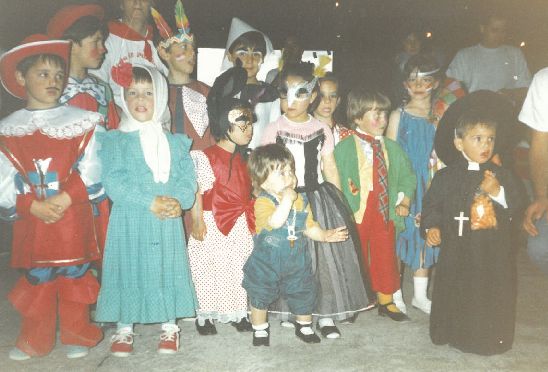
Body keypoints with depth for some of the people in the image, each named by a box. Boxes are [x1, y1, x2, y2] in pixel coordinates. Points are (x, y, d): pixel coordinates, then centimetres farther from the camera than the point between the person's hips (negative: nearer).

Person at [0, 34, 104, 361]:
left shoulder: (82, 121, 1)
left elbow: (91, 170, -6)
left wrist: (66, 198, -17)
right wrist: (34, 206, -13)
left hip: (73, 216, -1)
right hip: (31, 217, 2)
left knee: (74, 275, 7)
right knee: (36, 279, 10)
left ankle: (77, 336, 23)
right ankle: (35, 341, 26)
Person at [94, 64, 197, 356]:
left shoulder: (174, 141, 9)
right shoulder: (114, 140, 0)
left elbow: (187, 178, 2)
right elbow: (114, 182, -11)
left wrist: (179, 201, -18)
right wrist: (150, 202, -19)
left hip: (168, 221, 2)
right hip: (129, 221, -2)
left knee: (168, 268, 8)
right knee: (127, 269, 5)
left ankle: (169, 326, 25)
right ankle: (124, 327, 23)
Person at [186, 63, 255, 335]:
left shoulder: (244, 158, 7)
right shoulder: (205, 157, -13)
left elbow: (248, 191, 11)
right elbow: (198, 192, -12)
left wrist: (253, 218, 10)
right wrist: (197, 221, -14)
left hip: (242, 224, 6)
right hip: (214, 224, -6)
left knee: (240, 269, 13)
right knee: (210, 269, 6)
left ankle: (237, 312, 28)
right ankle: (204, 315, 22)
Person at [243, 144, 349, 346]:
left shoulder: (301, 200, -1)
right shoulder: (263, 202, -21)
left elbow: (309, 226, 11)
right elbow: (275, 222, -39)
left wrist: (324, 235, -1)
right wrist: (286, 200, -38)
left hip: (296, 262, 4)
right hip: (266, 262, -4)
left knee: (304, 294, 14)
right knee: (259, 296, 11)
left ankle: (304, 326, 38)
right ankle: (260, 329, 35)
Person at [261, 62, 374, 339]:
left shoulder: (321, 129, 5)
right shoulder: (274, 129, -1)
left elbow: (330, 168, 10)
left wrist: (340, 202, 7)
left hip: (319, 197, 2)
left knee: (325, 256, 1)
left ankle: (325, 315, 13)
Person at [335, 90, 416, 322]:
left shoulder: (392, 148, 7)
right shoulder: (345, 147, -8)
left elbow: (407, 176, 16)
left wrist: (404, 200, 3)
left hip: (386, 212, 4)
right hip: (356, 214, -4)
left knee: (386, 257, 12)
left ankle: (386, 302, 29)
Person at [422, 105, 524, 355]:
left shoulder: (501, 175, 3)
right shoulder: (446, 177, -2)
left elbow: (515, 205, -1)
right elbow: (432, 205, 2)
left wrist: (497, 192, -18)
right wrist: (431, 227, -12)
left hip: (495, 251, 1)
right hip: (458, 249, -1)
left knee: (494, 295, 8)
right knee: (457, 295, 7)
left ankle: (493, 340, 26)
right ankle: (457, 336, 26)